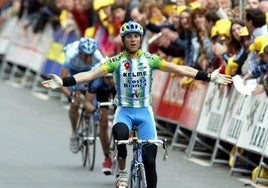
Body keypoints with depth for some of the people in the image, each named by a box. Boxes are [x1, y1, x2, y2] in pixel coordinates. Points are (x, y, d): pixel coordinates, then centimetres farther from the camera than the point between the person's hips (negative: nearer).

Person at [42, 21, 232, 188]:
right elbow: (92, 74, -14)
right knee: (120, 133, -36)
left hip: (144, 111, 2)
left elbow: (178, 69, -4)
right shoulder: (116, 61, -4)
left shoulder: (150, 59, 0)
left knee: (150, 158, -4)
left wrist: (209, 77, -10)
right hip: (124, 111, -2)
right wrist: (63, 82, -27)